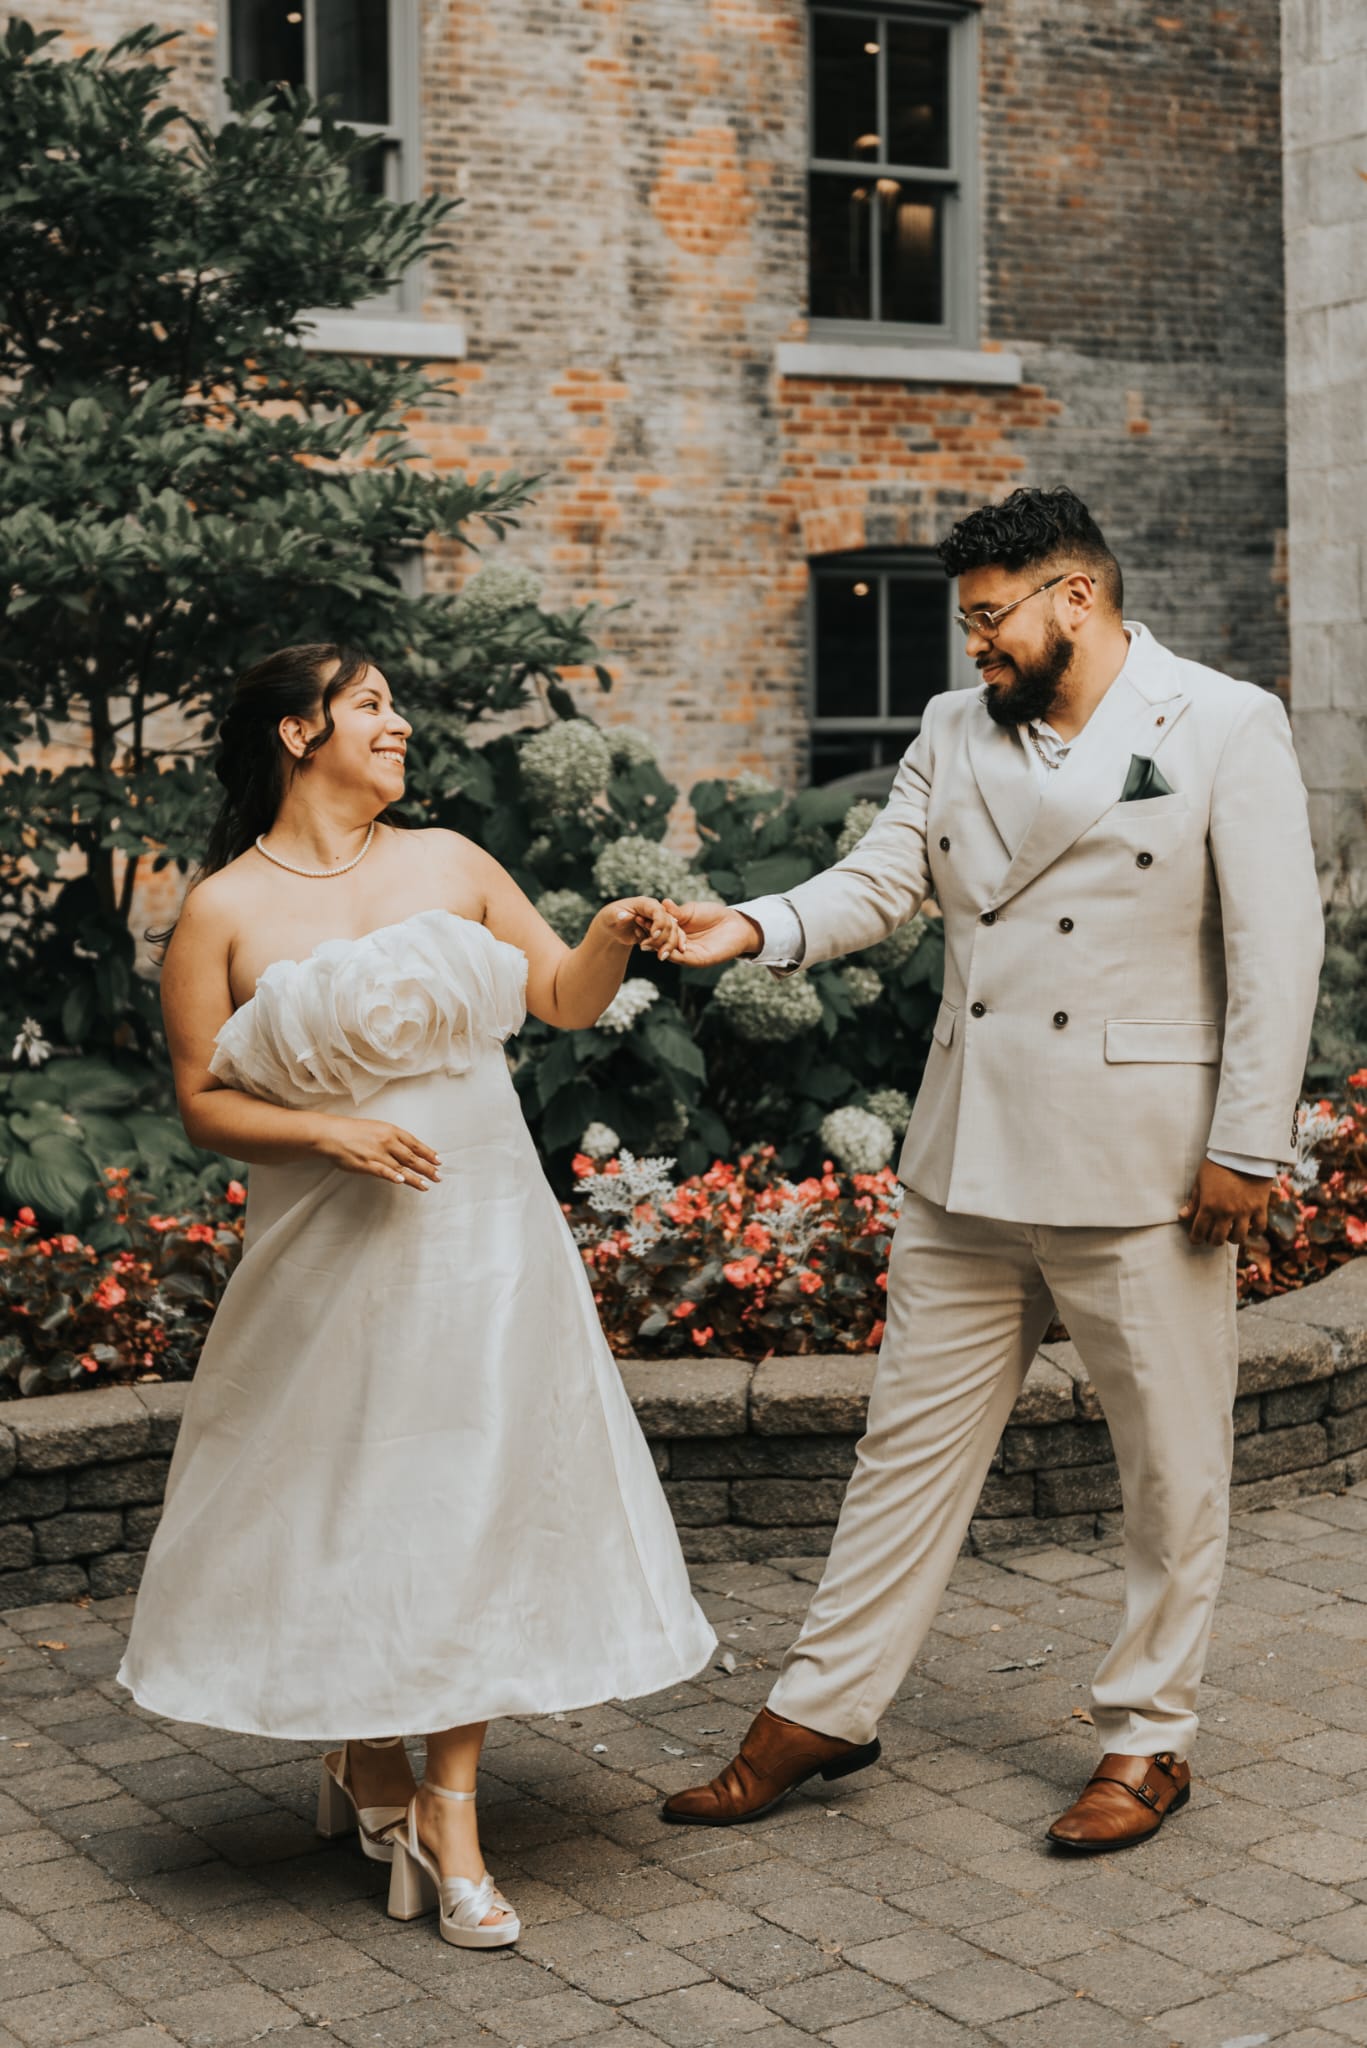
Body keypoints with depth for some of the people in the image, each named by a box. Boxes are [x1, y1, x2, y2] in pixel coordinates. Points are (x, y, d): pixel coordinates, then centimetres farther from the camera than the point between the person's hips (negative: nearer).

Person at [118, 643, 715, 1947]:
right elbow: (202, 1100, -2)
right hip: (332, 1254, -2)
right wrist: (327, 1129, -16)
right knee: (346, 1514, 7)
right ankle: (368, 1759, 31)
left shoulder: (449, 863, 8)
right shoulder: (224, 911, -2)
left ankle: (448, 1815, 7)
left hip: (482, 1238, 3)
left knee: (472, 1506, 0)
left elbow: (563, 1000, 11)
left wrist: (613, 936, -8)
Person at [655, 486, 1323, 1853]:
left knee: (1171, 1468, 7)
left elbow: (1276, 945, -8)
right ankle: (824, 1708, 21)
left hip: (1140, 1171, -4)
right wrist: (757, 928, -15)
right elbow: (880, 881, 5)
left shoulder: (1225, 727, -5)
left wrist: (1248, 1147, -12)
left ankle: (1148, 1739, 23)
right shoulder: (955, 730, 11)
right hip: (966, 1164, 5)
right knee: (912, 1442, 11)